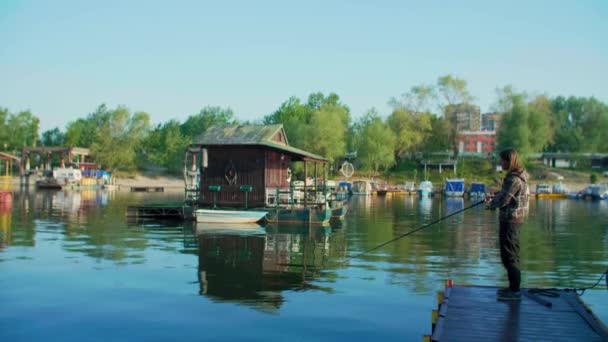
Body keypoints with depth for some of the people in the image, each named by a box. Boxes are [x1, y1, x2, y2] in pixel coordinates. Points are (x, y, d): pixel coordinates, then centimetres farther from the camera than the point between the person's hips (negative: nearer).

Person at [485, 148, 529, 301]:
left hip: (510, 220, -10)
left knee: (509, 256, -4)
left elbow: (503, 200, -21)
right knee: (511, 255, 17)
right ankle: (513, 287, 27)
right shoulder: (518, 176, 11)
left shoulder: (514, 179, -21)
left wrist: (490, 204, -3)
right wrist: (493, 197, 3)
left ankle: (515, 291, 1)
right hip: (513, 219, 10)